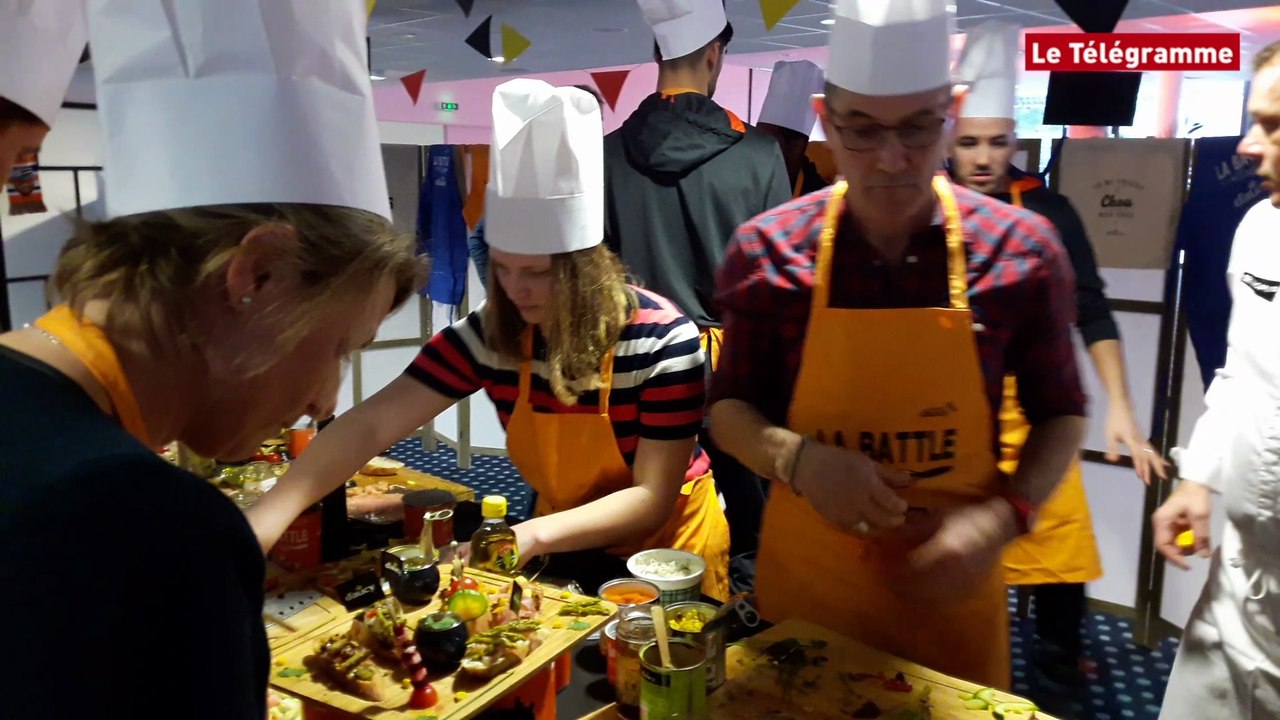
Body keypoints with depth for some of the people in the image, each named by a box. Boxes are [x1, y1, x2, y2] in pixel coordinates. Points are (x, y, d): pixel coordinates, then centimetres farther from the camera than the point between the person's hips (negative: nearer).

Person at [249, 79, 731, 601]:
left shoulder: (663, 341, -23)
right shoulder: (488, 336, -14)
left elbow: (651, 499, -22)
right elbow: (371, 425, -19)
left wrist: (530, 536, -35)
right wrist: (268, 516, -33)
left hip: (666, 558, -3)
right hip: (570, 554, 3)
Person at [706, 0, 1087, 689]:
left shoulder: (1022, 248, -9)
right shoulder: (767, 249, -10)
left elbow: (1059, 414, 3)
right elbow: (728, 409, 0)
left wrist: (1004, 515, -14)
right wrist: (798, 458, -20)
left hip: (950, 584, 1)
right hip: (803, 578, 0)